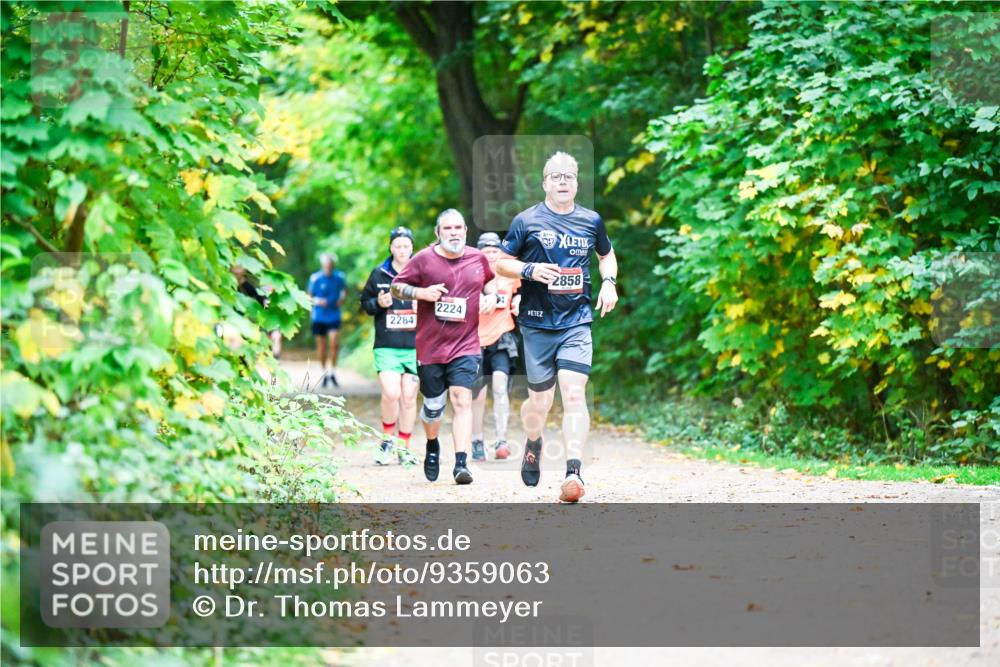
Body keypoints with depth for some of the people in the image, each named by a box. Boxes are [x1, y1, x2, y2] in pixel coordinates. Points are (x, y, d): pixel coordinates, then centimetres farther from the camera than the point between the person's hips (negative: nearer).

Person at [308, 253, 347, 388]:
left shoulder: (339, 277, -3)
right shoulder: (315, 278, -8)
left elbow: (344, 289, 18)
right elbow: (309, 297, 2)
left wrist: (342, 299, -2)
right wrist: (318, 301, -18)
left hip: (334, 315, 0)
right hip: (319, 316, 0)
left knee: (334, 343, -14)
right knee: (321, 345, 5)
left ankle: (332, 372, 0)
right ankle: (324, 373, 21)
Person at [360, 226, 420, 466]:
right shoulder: (379, 274, 7)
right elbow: (364, 303, 14)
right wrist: (378, 304, -6)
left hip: (415, 346, 1)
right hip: (387, 346, -1)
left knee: (409, 397, 3)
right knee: (391, 394, -15)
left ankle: (404, 447, 15)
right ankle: (387, 439, 8)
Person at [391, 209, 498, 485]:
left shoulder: (478, 258, 6)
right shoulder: (423, 259, -3)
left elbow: (490, 279, 26)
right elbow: (396, 287, 3)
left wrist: (491, 295, 5)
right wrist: (421, 292, -15)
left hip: (466, 346, 0)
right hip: (430, 346, 0)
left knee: (462, 399, -16)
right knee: (433, 404, 10)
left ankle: (461, 463, -19)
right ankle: (432, 447, 41)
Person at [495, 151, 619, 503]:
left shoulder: (591, 221, 9)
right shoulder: (526, 221, 1)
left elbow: (607, 254, 28)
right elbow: (501, 263, 5)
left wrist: (609, 282, 9)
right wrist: (530, 270, -14)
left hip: (577, 321, 1)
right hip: (537, 322, -1)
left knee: (574, 394, -15)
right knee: (540, 400, 7)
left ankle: (573, 473, -20)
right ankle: (533, 444, 40)